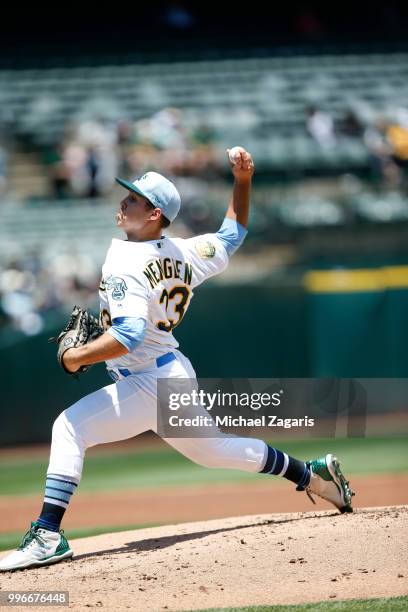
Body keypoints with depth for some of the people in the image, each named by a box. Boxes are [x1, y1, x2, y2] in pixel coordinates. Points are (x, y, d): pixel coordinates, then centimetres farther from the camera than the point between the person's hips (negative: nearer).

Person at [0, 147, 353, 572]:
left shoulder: (124, 263, -20)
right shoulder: (182, 253, 3)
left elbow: (128, 336, -32)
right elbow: (231, 237, 21)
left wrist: (76, 357, -22)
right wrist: (243, 182, 17)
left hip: (150, 384, -9)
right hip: (176, 374, 9)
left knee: (71, 426, -16)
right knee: (210, 449, 29)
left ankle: (48, 534, -26)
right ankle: (313, 475, 38)